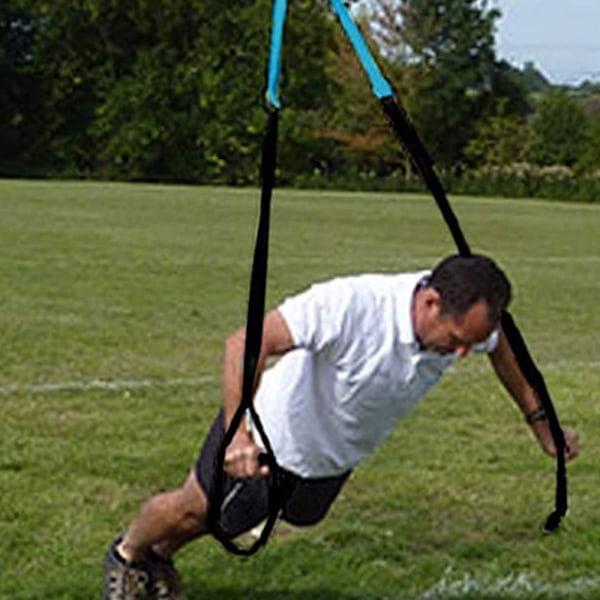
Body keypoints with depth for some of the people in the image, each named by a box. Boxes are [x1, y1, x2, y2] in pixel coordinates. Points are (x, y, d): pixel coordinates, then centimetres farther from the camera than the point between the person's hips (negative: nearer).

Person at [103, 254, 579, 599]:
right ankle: (127, 557, 49)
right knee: (195, 511, 13)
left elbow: (500, 345, 2)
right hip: (272, 435, -7)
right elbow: (247, 342, -42)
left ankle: (161, 557, 55)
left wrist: (539, 419, 6)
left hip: (339, 458, 7)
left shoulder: (465, 314, -24)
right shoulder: (352, 304, -43)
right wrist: (239, 432, -52)